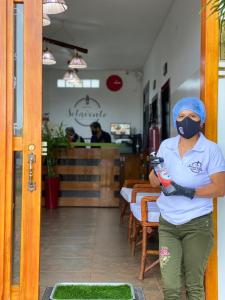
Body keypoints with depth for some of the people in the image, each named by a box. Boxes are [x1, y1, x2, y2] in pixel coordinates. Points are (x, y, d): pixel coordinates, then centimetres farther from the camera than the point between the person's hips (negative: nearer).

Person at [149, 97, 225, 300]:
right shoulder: (166, 146, 4)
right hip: (167, 223, 3)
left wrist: (188, 192, -21)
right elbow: (154, 182, 7)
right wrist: (156, 170, -16)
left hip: (197, 224, -3)